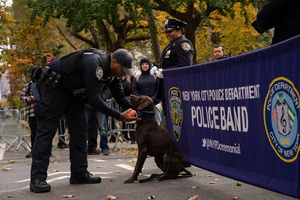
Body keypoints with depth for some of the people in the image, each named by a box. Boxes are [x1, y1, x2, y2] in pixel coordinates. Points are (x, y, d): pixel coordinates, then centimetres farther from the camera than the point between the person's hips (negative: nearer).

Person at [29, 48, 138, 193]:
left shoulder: (111, 69, -3)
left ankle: (79, 173, 7)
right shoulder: (94, 63, -33)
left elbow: (120, 96, 3)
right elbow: (94, 99, -33)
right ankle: (37, 179, -14)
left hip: (73, 92, 10)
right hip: (52, 87, -10)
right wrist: (120, 116, -31)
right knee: (46, 130, -12)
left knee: (79, 129, 4)